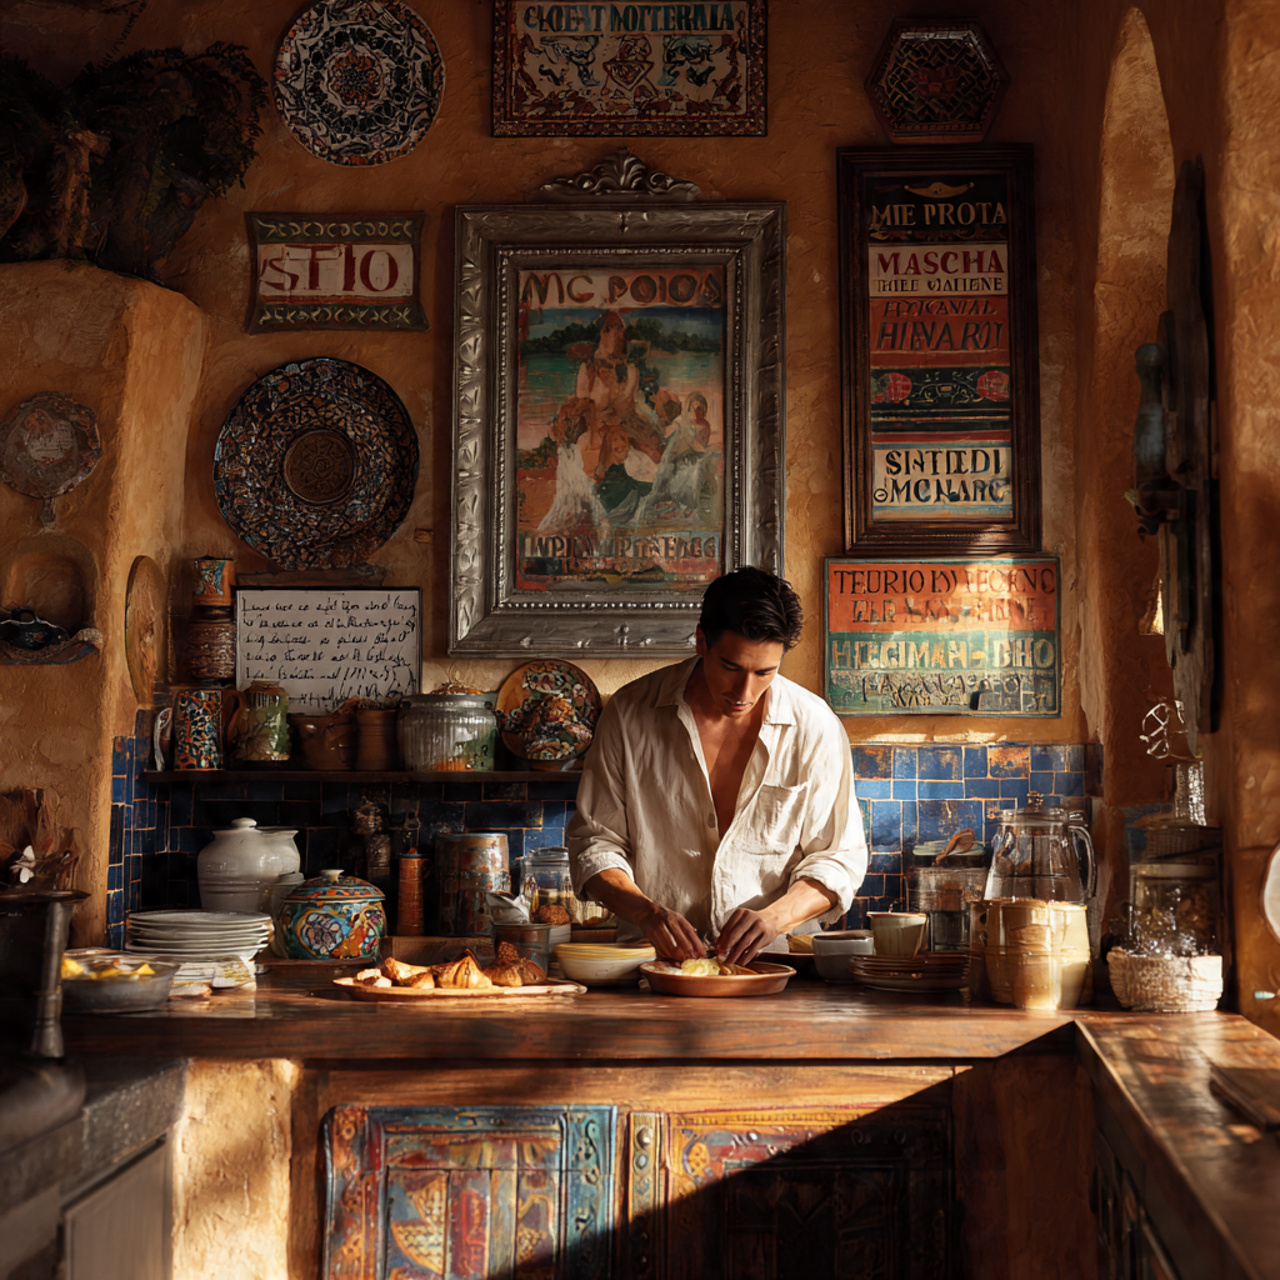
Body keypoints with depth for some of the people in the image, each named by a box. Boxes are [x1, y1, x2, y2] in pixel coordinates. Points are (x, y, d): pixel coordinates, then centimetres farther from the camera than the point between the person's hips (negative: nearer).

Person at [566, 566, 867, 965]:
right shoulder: (630, 714, -1)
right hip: (656, 959, 0)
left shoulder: (815, 727, -1)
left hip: (776, 962, 0)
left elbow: (839, 856, 4)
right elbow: (594, 840, 5)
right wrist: (647, 912, -15)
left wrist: (775, 916, -15)